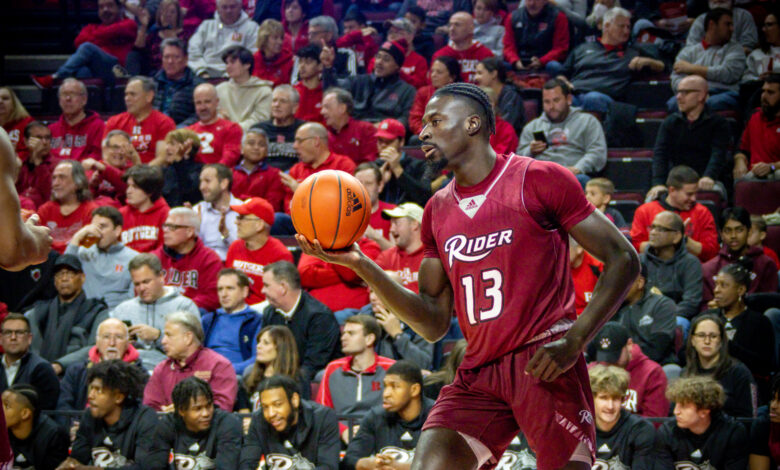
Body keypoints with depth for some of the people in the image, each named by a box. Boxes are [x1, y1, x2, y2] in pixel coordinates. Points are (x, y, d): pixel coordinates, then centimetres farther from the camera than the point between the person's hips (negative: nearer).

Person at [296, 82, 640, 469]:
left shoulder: (539, 179, -1)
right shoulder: (437, 212, 17)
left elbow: (622, 260, -2)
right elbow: (434, 324, 15)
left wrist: (573, 342, -14)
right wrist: (360, 266, 3)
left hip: (544, 365, -5)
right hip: (478, 373, 5)